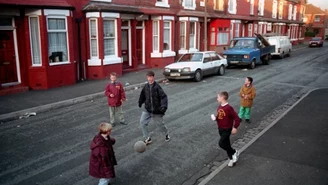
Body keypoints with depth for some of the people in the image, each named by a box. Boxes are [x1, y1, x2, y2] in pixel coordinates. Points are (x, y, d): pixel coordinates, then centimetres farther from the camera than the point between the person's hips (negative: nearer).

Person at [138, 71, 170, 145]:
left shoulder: (157, 87, -16)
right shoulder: (146, 87, -1)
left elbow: (163, 96, -21)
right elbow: (142, 96, 17)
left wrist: (163, 106, -33)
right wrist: (140, 102, 28)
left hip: (156, 110, -4)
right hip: (147, 110, 4)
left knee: (160, 123, 11)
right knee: (142, 122, -8)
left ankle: (166, 134, 41)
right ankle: (147, 139, 6)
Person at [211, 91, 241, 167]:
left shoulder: (229, 108, -23)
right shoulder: (220, 107, 2)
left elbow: (237, 118, -20)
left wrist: (235, 127, -20)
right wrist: (215, 118, -7)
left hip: (227, 130, -8)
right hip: (220, 129, 8)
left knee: (221, 144, -12)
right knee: (226, 144, 15)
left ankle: (235, 152, 11)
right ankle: (231, 158, 32)